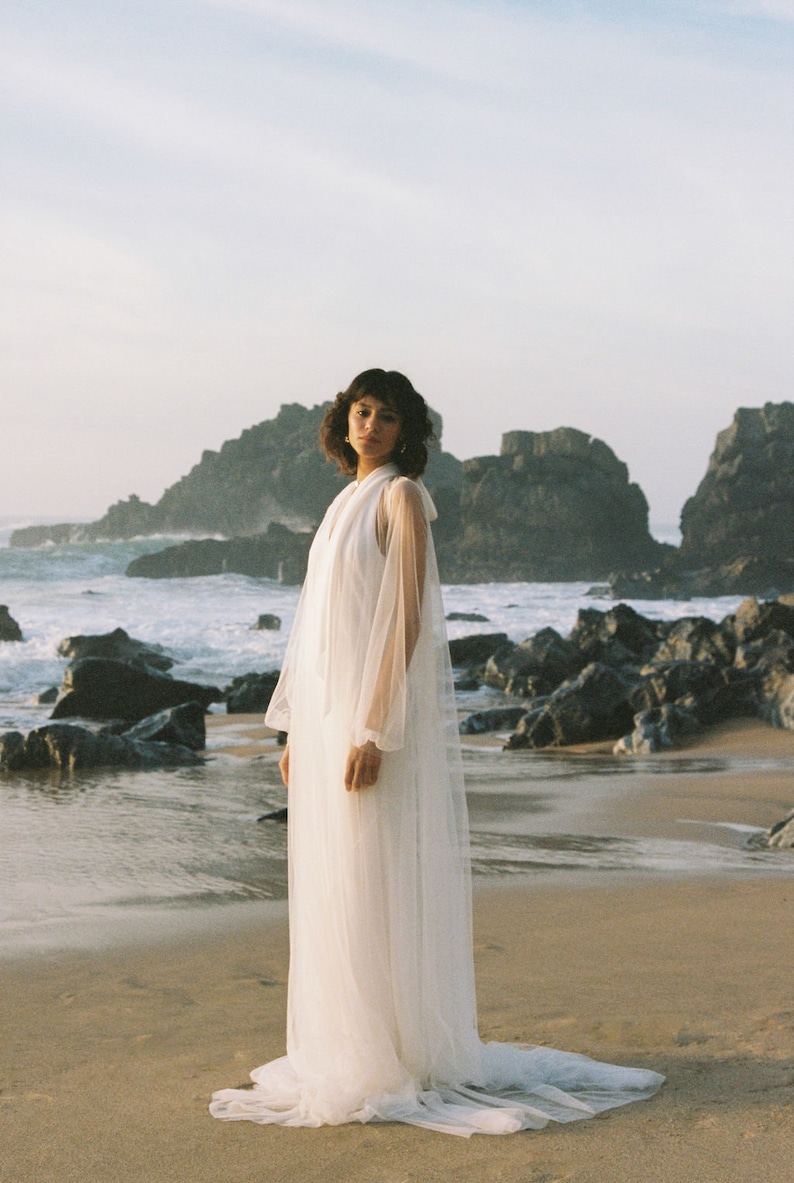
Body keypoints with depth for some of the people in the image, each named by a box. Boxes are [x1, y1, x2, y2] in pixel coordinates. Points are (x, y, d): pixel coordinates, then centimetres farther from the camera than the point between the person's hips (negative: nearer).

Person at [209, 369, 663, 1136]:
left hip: (381, 706, -9)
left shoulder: (402, 497, -8)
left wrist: (374, 731, -22)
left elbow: (407, 618, -16)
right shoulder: (347, 503, 17)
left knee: (380, 889, -5)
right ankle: (343, 1050, 20)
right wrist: (296, 729, 16)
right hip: (326, 708, 9)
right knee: (330, 890, 11)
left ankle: (398, 1064, 3)